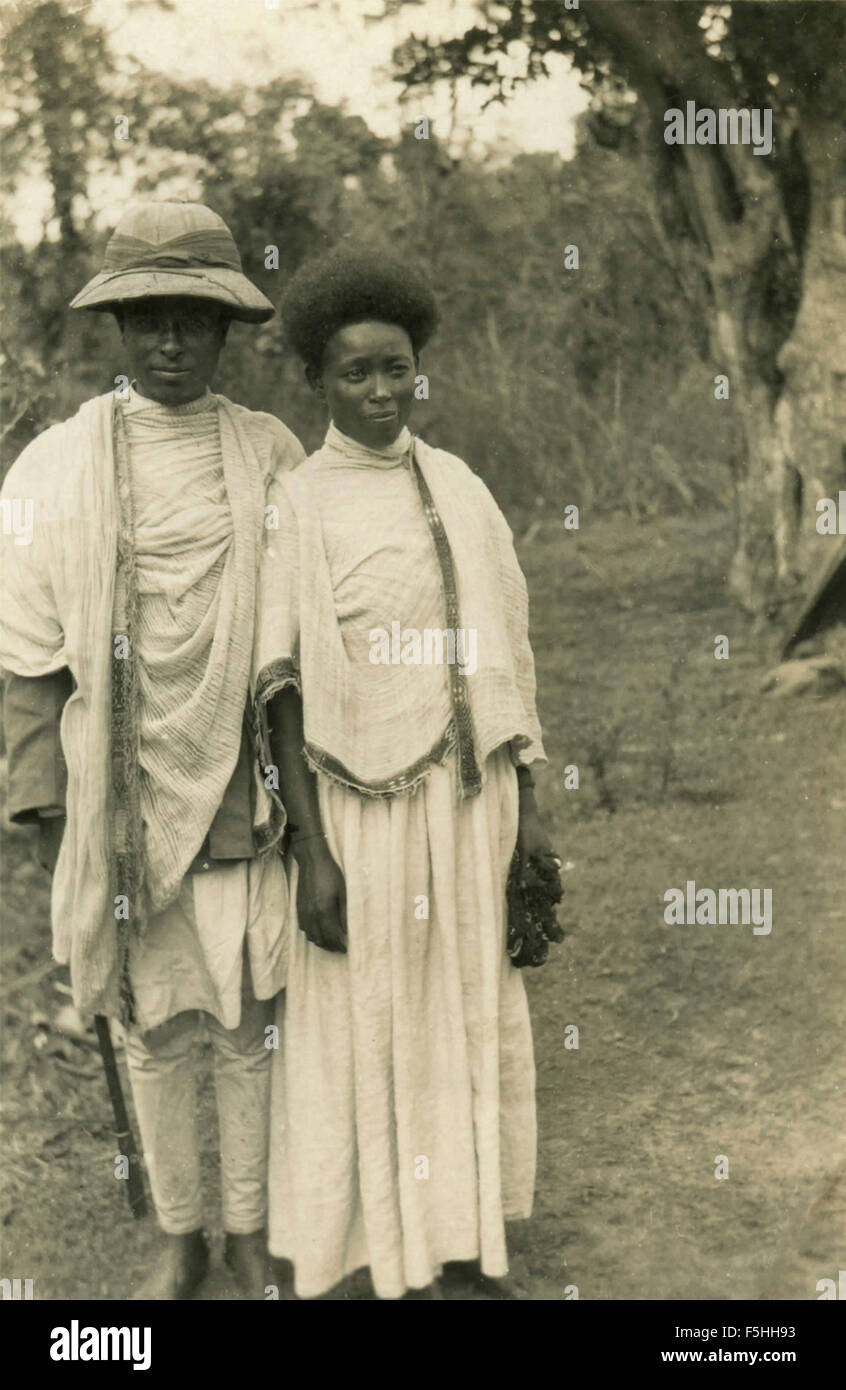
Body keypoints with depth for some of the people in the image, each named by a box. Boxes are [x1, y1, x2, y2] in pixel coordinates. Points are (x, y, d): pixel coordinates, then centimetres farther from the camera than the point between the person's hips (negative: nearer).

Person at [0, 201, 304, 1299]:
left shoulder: (272, 455, 1)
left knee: (247, 1030, 9)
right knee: (155, 1034, 13)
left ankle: (251, 1234, 30)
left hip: (245, 798, 0)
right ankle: (181, 1237, 33)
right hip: (120, 806, 0)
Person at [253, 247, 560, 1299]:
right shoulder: (294, 507, -7)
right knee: (369, 1023, 6)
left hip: (468, 796, 5)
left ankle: (465, 1227, 31)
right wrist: (310, 849, -15)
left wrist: (525, 804, 6)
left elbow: (503, 651, 9)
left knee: (469, 1008, 13)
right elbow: (282, 687, -10)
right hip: (361, 801, -4)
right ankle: (399, 1255, 23)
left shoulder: (460, 490, 7)